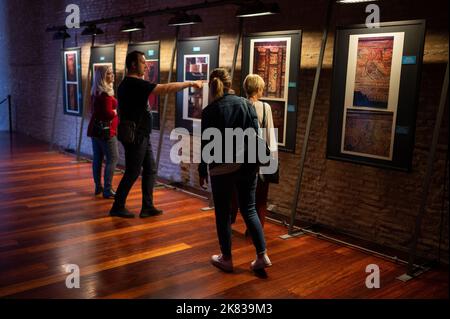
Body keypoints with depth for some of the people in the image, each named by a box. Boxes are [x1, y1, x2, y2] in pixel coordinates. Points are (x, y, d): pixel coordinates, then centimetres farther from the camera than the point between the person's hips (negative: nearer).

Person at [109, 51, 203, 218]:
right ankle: (118, 207, 14)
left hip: (140, 136, 10)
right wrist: (190, 83, -16)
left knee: (150, 169, 10)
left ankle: (147, 207, 16)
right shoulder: (135, 83, -19)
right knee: (132, 173, 1)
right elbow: (166, 88, -23)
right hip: (135, 137, -10)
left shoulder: (128, 84, 13)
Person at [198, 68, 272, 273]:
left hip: (223, 168, -3)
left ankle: (226, 259, 18)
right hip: (247, 165, 4)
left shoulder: (210, 110, -7)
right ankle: (262, 256, 10)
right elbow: (255, 135, 2)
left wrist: (203, 171, 3)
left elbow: (206, 144, -6)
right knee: (249, 209, 14)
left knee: (223, 213, 10)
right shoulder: (246, 104, 2)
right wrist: (254, 161, 12)